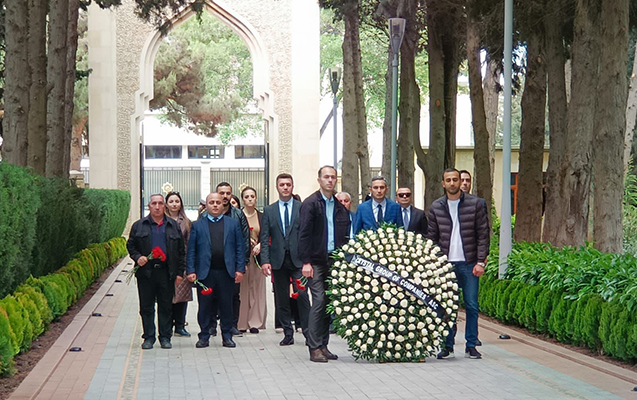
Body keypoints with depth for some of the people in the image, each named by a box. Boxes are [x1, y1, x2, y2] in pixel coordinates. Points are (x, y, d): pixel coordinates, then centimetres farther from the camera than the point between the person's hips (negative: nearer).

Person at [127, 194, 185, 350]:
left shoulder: (173, 226, 10)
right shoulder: (139, 226, 9)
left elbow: (181, 251, 11)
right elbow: (130, 245, 12)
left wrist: (180, 272, 4)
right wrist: (137, 257, -9)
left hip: (166, 273, 0)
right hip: (146, 272, 0)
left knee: (166, 307, 4)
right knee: (146, 307, 4)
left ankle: (165, 337, 13)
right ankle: (148, 337, 12)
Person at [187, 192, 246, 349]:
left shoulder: (233, 223, 10)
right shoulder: (198, 225, 9)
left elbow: (240, 247, 6)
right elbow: (191, 250, 5)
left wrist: (240, 269, -2)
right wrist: (190, 270, -5)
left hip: (226, 272, 0)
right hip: (204, 272, 0)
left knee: (226, 305, 5)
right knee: (204, 306, 3)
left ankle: (227, 336, 14)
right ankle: (204, 336, 11)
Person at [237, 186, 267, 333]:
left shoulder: (262, 217, 10)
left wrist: (260, 245, -9)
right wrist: (246, 239, -13)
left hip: (257, 256, 3)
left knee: (257, 288, 2)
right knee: (242, 289, -4)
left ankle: (255, 322, 7)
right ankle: (241, 323, 2)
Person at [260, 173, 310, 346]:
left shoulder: (302, 208, 4)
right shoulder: (269, 211, 10)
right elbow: (264, 238, 6)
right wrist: (265, 260, -5)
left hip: (298, 260, -2)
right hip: (278, 260, 3)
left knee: (302, 295, -10)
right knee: (281, 299, 5)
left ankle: (308, 332, -3)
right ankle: (288, 334, 13)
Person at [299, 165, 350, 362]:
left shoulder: (339, 206, 12)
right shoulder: (311, 203, -4)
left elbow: (344, 235, 13)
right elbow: (304, 234, -8)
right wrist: (306, 262, -13)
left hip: (334, 261, 5)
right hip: (316, 262, -5)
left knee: (329, 303, 6)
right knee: (319, 302, -10)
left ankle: (323, 345, 13)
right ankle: (314, 348, -7)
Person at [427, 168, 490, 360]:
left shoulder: (475, 204, 1)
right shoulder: (436, 207, 7)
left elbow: (483, 234, 1)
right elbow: (431, 237, 11)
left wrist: (480, 261, -6)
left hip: (469, 263, -1)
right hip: (445, 263, 1)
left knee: (472, 306, 2)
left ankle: (471, 346, 10)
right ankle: (448, 346, 10)